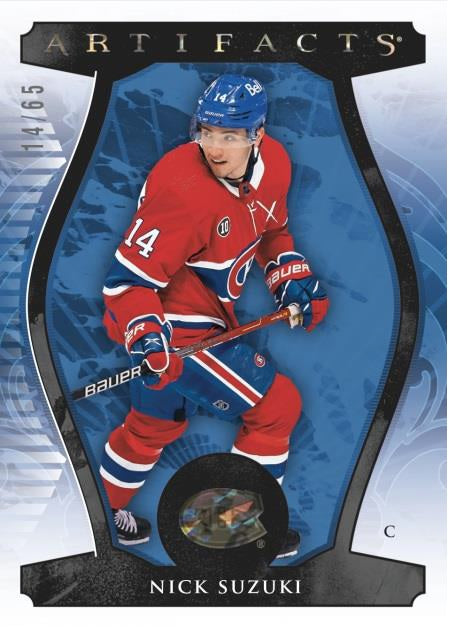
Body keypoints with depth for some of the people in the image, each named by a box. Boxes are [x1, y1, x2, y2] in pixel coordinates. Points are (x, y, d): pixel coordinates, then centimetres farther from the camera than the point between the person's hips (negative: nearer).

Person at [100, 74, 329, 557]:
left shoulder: (273, 162, -3)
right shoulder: (183, 190, -28)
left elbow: (272, 229, 16)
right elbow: (127, 277, -25)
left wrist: (290, 277, 3)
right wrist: (145, 334, -40)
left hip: (204, 315, 9)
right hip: (176, 327, -8)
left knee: (156, 421, 25)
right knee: (276, 404, -2)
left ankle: (108, 511, 50)